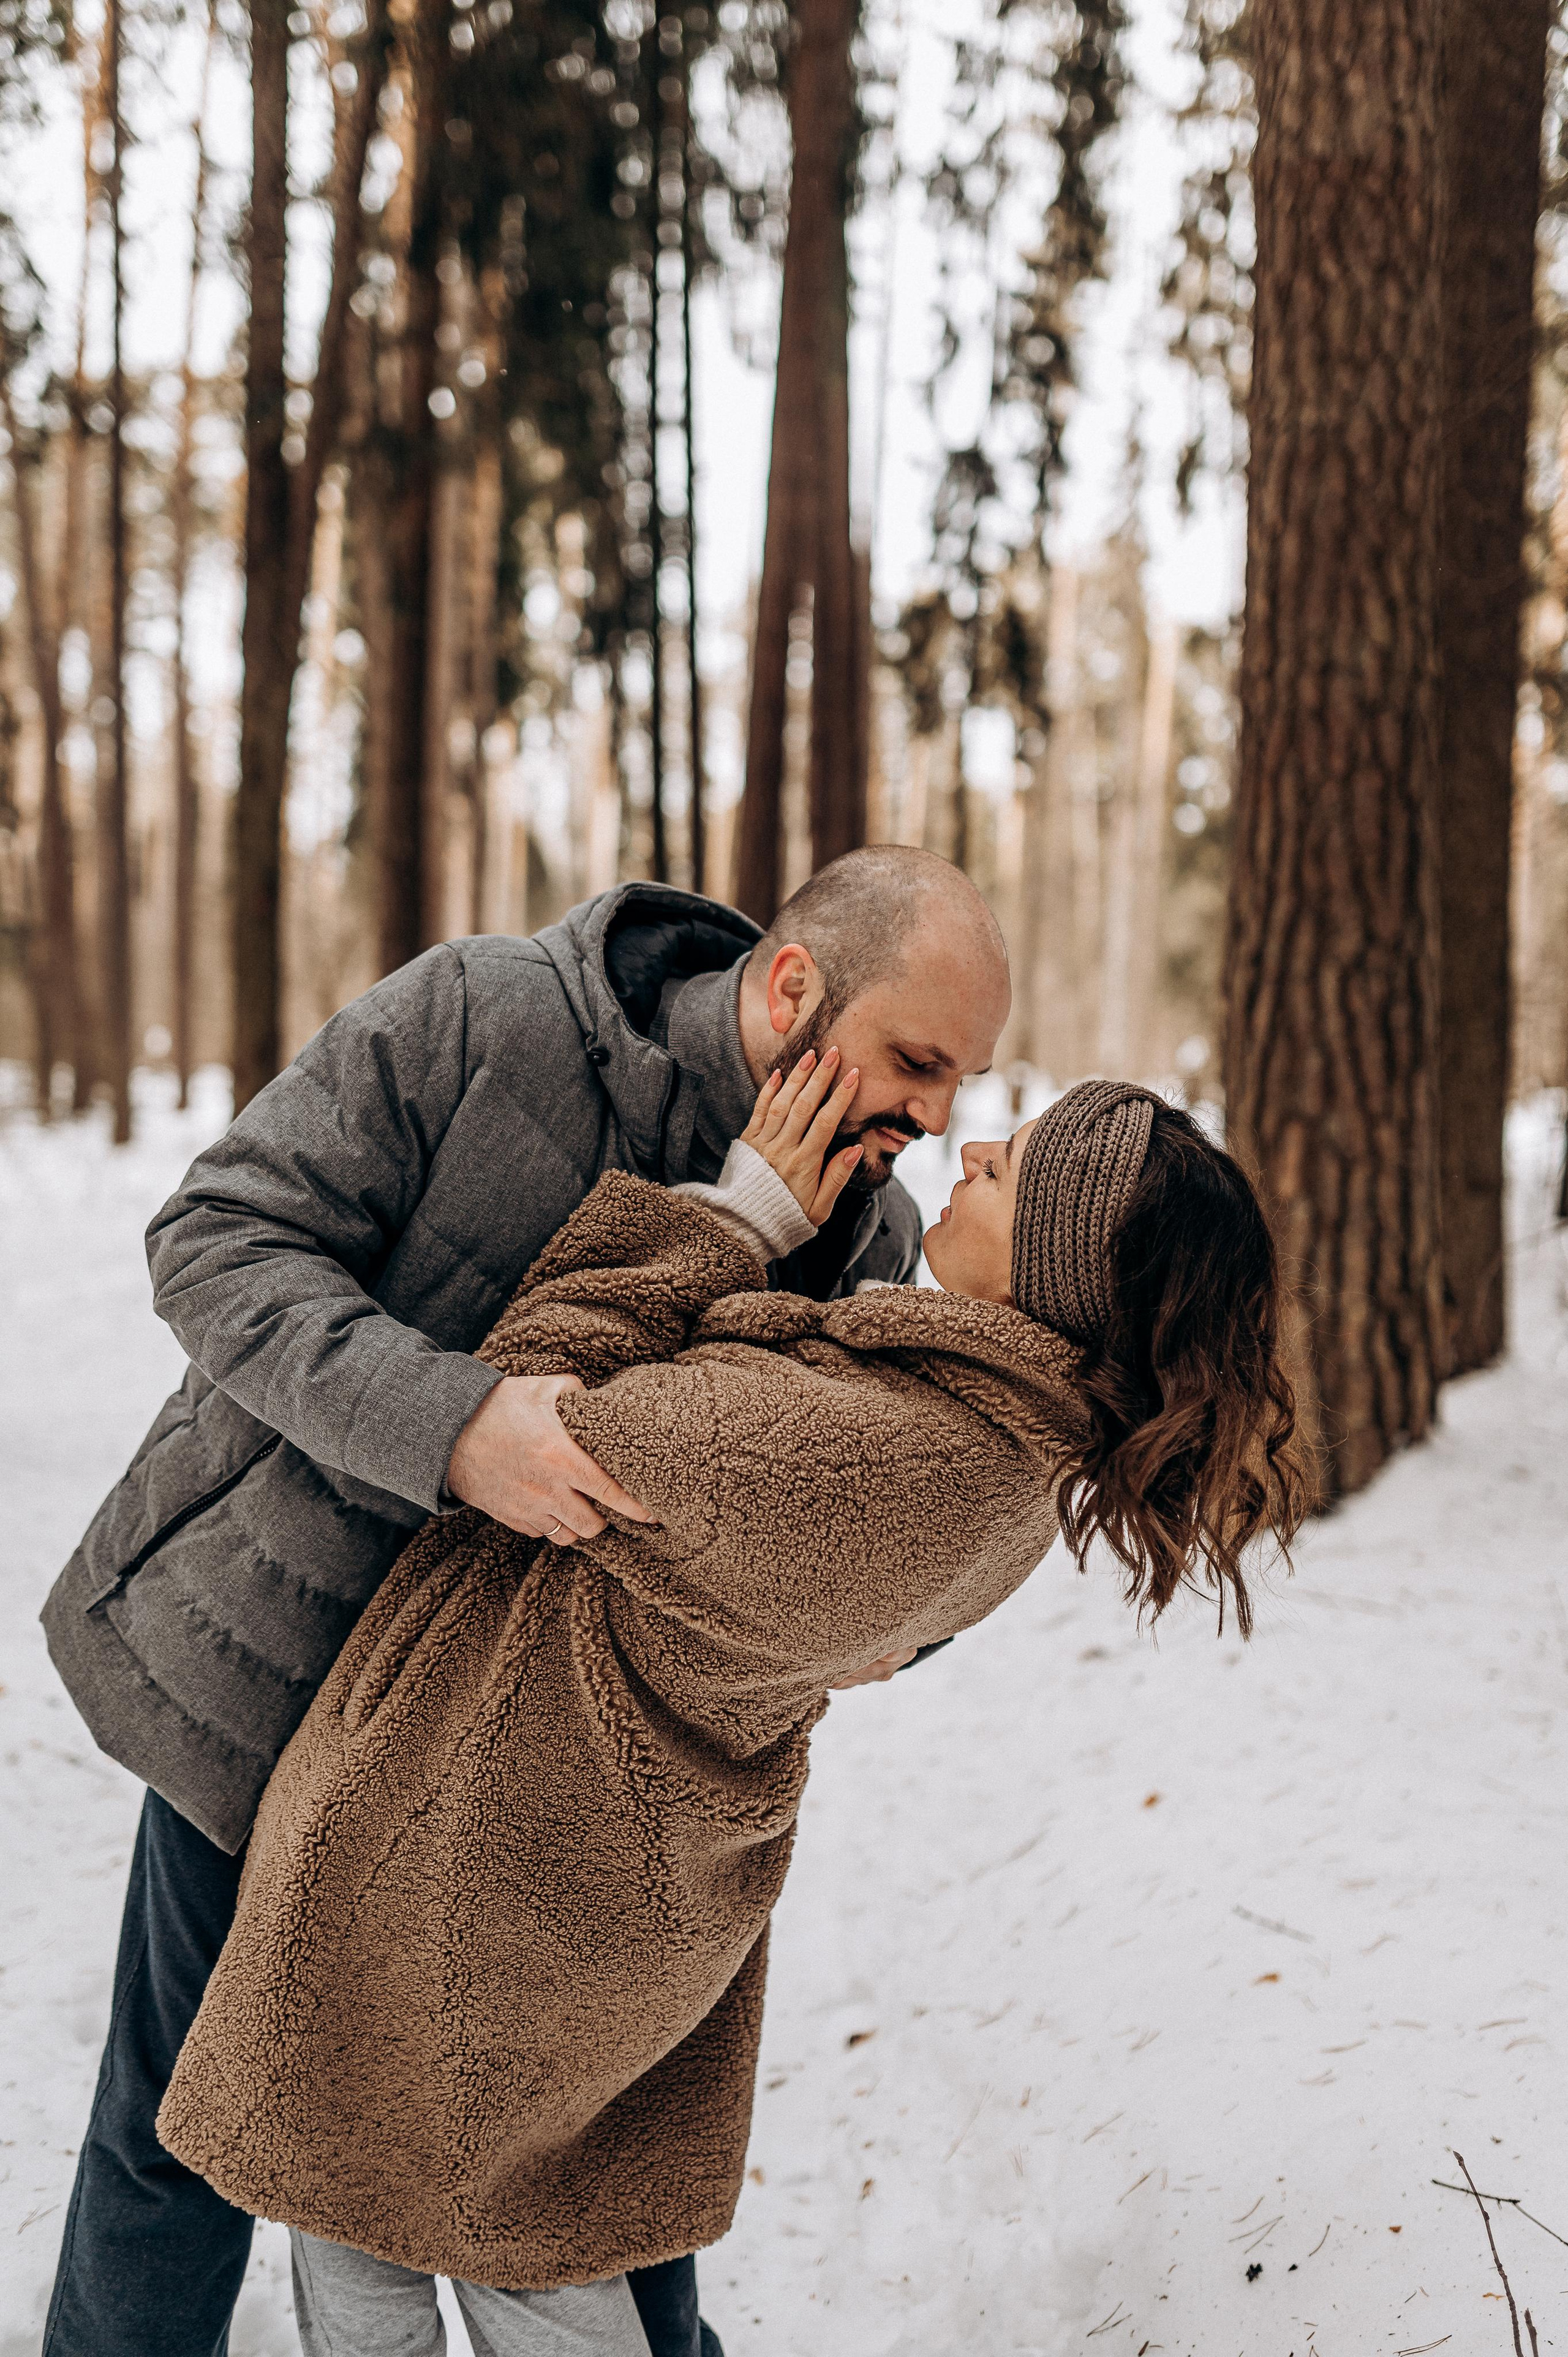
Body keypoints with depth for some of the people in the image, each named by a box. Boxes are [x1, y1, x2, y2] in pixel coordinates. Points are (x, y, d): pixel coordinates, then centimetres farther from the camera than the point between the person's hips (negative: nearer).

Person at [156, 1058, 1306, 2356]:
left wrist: (738, 1214, -15)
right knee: (526, 2221, 29)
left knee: (351, 2183, 19)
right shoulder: (1026, 1468, -10)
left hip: (478, 1844, -7)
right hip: (666, 1883, 7)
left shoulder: (835, 1454, -39)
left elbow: (532, 1412, -22)